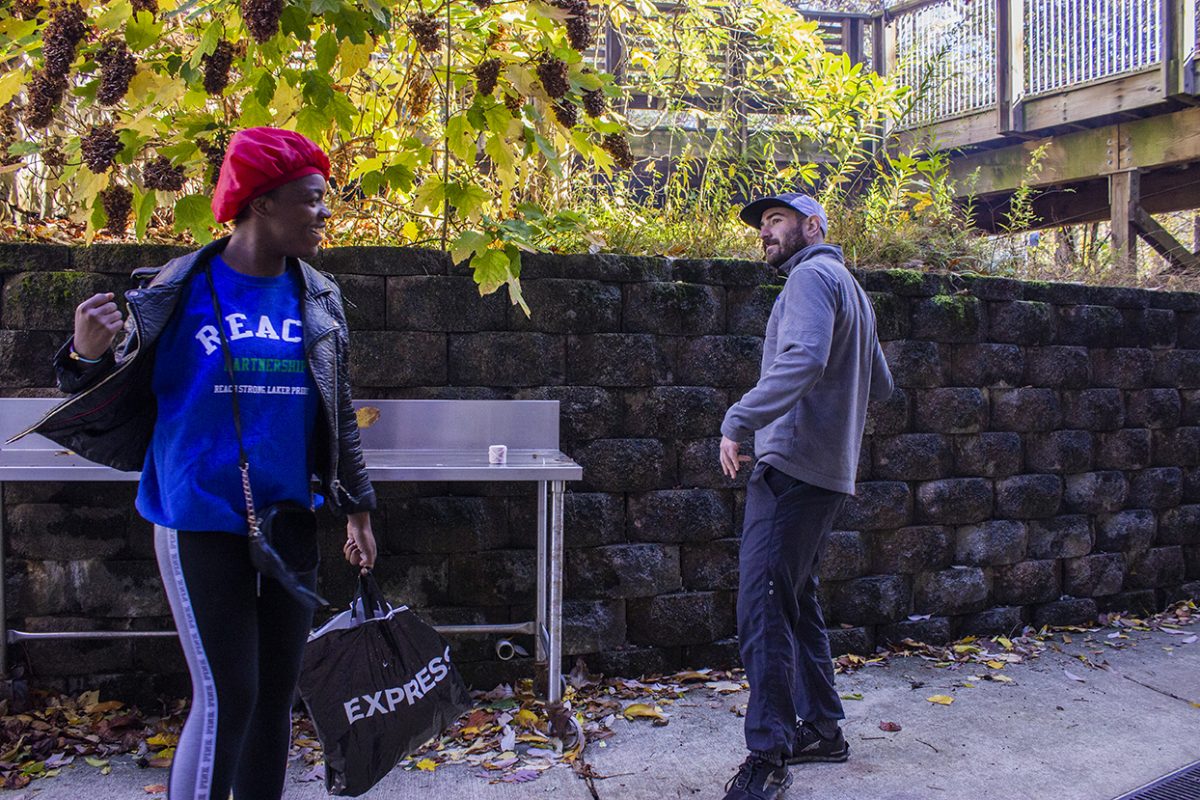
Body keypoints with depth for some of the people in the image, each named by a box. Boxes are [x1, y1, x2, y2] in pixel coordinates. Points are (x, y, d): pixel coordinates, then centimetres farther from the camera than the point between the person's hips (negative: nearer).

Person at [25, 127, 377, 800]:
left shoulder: (318, 300, 4)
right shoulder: (180, 291, -8)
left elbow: (340, 416, 12)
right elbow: (120, 406, -3)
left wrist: (357, 507, 13)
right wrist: (90, 356, -24)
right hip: (200, 524, -4)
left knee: (277, 693, 12)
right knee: (226, 697, -4)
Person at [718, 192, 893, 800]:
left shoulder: (812, 275, -7)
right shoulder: (850, 287, 24)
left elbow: (803, 357, -26)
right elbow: (881, 385, 28)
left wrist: (738, 420, -28)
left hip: (793, 466, -11)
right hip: (827, 471, 11)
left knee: (762, 607, -13)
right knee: (796, 601, 17)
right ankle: (821, 728, 25)